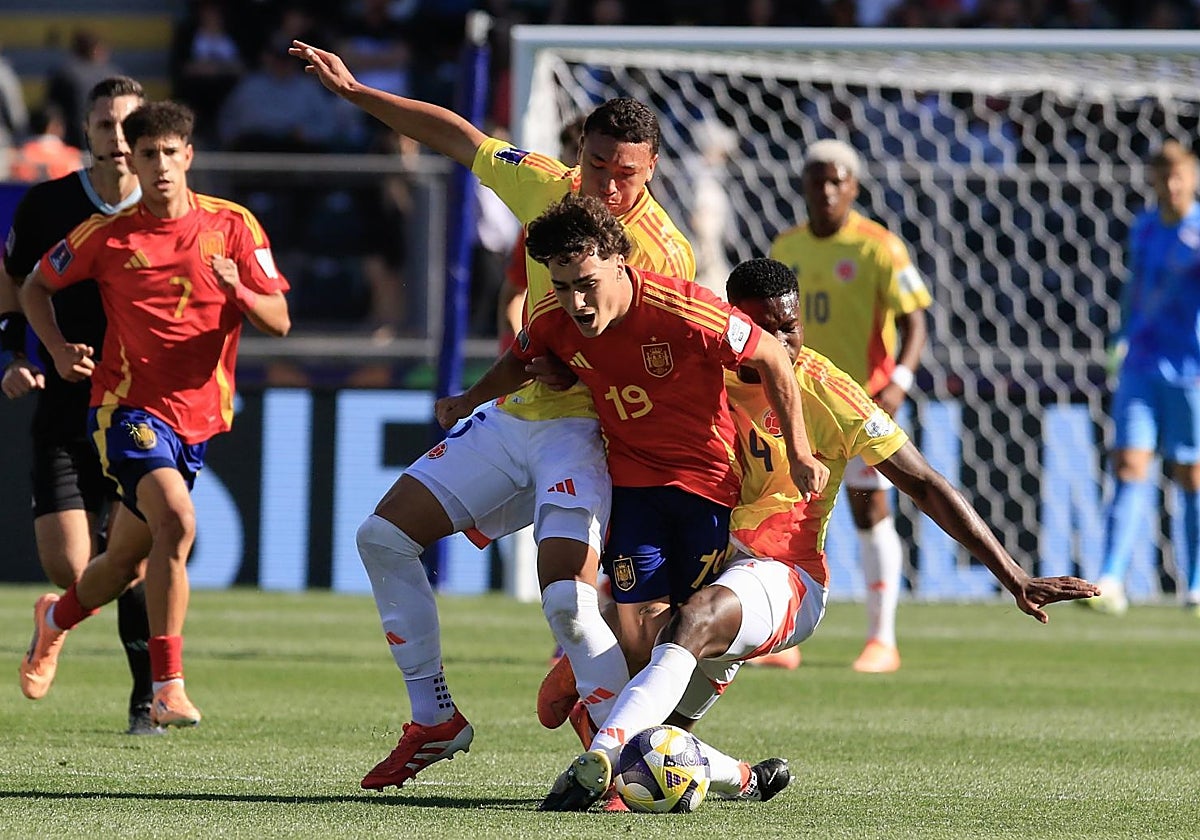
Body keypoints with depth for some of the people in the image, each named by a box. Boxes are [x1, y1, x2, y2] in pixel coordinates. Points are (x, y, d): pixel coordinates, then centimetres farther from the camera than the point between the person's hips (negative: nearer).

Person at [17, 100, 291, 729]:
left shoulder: (233, 226, 0)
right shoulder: (108, 234, -3)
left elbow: (278, 321, -2)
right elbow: (36, 287, 12)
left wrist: (237, 290, -23)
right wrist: (59, 350, -5)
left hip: (197, 413, 3)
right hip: (128, 404, -3)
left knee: (125, 563, 13)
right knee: (175, 519, -29)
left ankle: (57, 618, 48)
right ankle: (168, 689, -25)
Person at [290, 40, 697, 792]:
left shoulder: (666, 255, -18)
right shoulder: (545, 187, -2)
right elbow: (458, 138, 12)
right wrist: (356, 91, 11)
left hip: (583, 429, -7)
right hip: (512, 417, 7)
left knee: (568, 598, -26)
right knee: (384, 537, 7)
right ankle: (435, 721, 16)